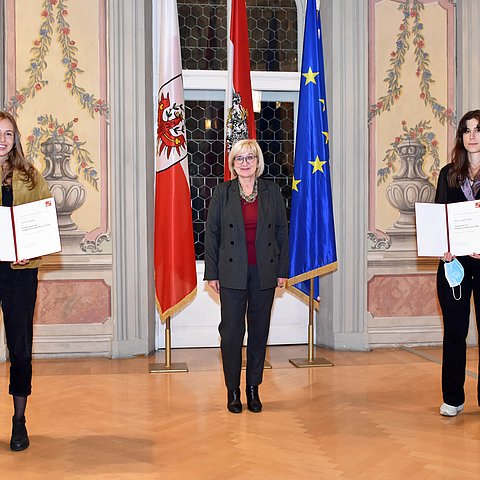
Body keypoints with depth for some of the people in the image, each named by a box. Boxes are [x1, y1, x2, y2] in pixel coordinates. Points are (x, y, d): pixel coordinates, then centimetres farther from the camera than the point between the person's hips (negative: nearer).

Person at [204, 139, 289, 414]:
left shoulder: (272, 192, 5)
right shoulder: (223, 192, 1)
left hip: (264, 272, 2)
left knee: (259, 330, 8)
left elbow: (282, 231, 7)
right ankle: (233, 390, 13)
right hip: (232, 272, -1)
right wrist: (212, 273, -2)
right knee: (232, 331, 1)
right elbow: (212, 233, 2)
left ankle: (254, 388, 20)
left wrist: (283, 270, 2)